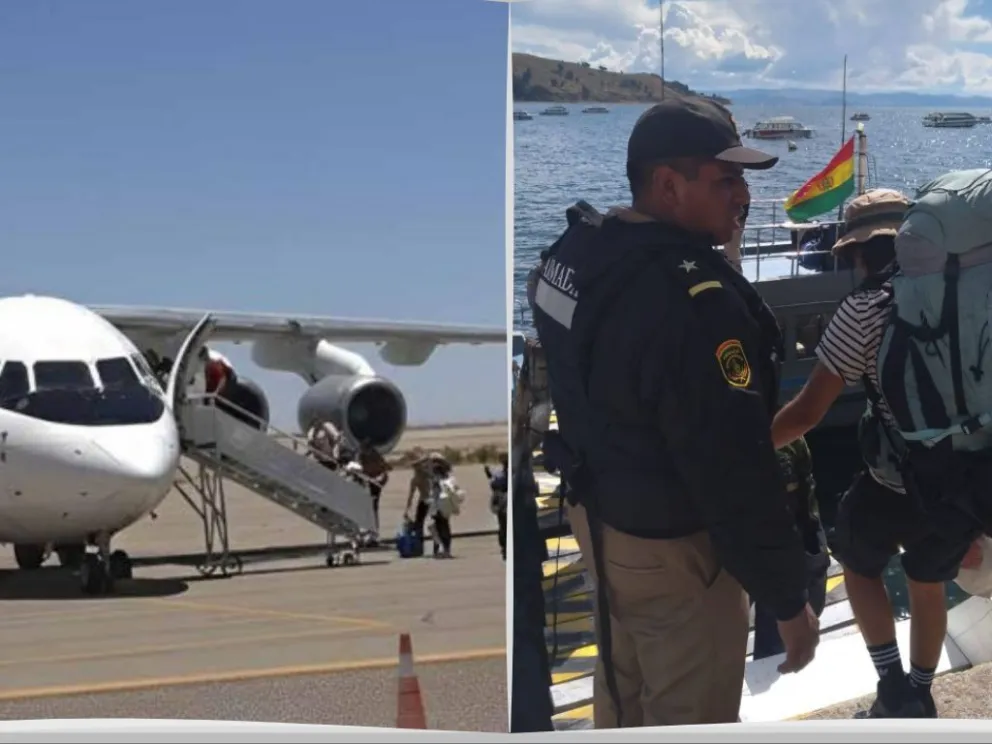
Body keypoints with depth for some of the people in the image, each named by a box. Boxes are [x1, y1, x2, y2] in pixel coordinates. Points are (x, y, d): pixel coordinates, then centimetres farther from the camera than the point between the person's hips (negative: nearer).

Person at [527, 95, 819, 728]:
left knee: (622, 686, 27)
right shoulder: (693, 302, -33)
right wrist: (789, 599, -21)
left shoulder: (575, 249, -3)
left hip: (596, 510, 9)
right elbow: (734, 473, -30)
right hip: (671, 546, -9)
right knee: (691, 716, 7)